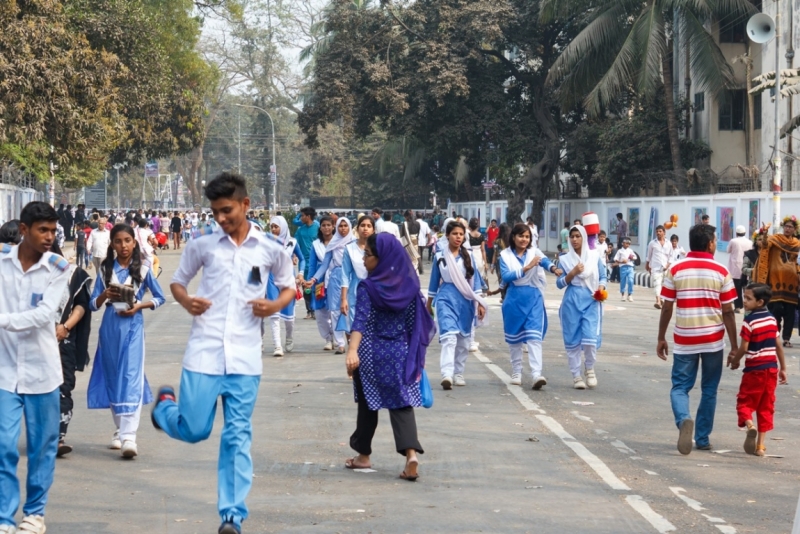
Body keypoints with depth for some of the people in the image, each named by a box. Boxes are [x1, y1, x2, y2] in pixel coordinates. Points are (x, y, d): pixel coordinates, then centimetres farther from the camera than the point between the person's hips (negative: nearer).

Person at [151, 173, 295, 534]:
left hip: (245, 357, 1)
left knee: (238, 437, 1)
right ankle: (165, 404, 36)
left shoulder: (270, 250, 4)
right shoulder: (201, 246, 2)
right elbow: (178, 281, 14)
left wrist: (275, 306, -5)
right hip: (204, 353, 0)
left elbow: (289, 286, 17)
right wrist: (186, 301, -8)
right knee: (194, 430, 1)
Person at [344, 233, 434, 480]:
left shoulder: (368, 287, -10)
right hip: (401, 353, 3)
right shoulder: (409, 285, 2)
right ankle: (411, 454, -16)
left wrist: (352, 351, -33)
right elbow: (417, 323, 4)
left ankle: (364, 455, 26)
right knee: (402, 404, 3)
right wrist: (417, 358, 12)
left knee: (368, 404, 13)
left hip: (371, 354, -3)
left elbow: (361, 321, -23)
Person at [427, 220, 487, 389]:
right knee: (449, 336, -18)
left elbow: (475, 280, 7)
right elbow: (434, 282, 11)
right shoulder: (439, 257, 3)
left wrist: (480, 303, 2)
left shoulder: (468, 256, 5)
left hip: (465, 300, 3)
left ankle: (458, 373, 22)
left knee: (463, 339, 8)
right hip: (446, 299, -3)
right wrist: (429, 304, 16)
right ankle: (447, 374, -28)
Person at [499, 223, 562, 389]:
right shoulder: (505, 255, 2)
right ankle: (516, 372, 23)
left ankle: (536, 374, -21)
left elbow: (545, 261, -19)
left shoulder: (534, 252, 3)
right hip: (514, 299, 1)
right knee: (514, 337, 10)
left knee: (534, 336, -12)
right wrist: (526, 268, -22)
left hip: (533, 298, -1)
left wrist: (553, 268, -41)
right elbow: (506, 277, -12)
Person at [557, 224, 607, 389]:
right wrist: (572, 273, -12)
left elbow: (603, 277, 9)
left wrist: (601, 288, -12)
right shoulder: (565, 259, 5)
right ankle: (576, 376, 13)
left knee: (590, 338, -13)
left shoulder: (595, 256, 5)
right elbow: (560, 284, 2)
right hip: (571, 302, 1)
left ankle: (590, 369, 13)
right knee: (572, 340, 2)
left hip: (590, 301, -1)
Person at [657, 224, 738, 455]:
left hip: (685, 340, 0)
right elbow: (728, 312, -3)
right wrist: (734, 345, 5)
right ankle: (703, 438, 15)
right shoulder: (721, 272, -4)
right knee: (709, 390, 13)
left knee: (680, 387, 6)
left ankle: (684, 419, -23)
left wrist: (661, 339, 9)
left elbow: (666, 308, -1)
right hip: (713, 340, 0)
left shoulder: (676, 270, -3)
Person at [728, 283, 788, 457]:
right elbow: (778, 346, 9)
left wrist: (734, 361, 3)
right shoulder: (772, 319, 6)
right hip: (771, 368, 5)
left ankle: (749, 425, -24)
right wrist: (783, 368, 16)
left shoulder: (749, 321, -14)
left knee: (745, 401, 6)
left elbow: (744, 348, -15)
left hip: (754, 369, -5)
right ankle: (760, 444, 8)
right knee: (766, 406, 10)